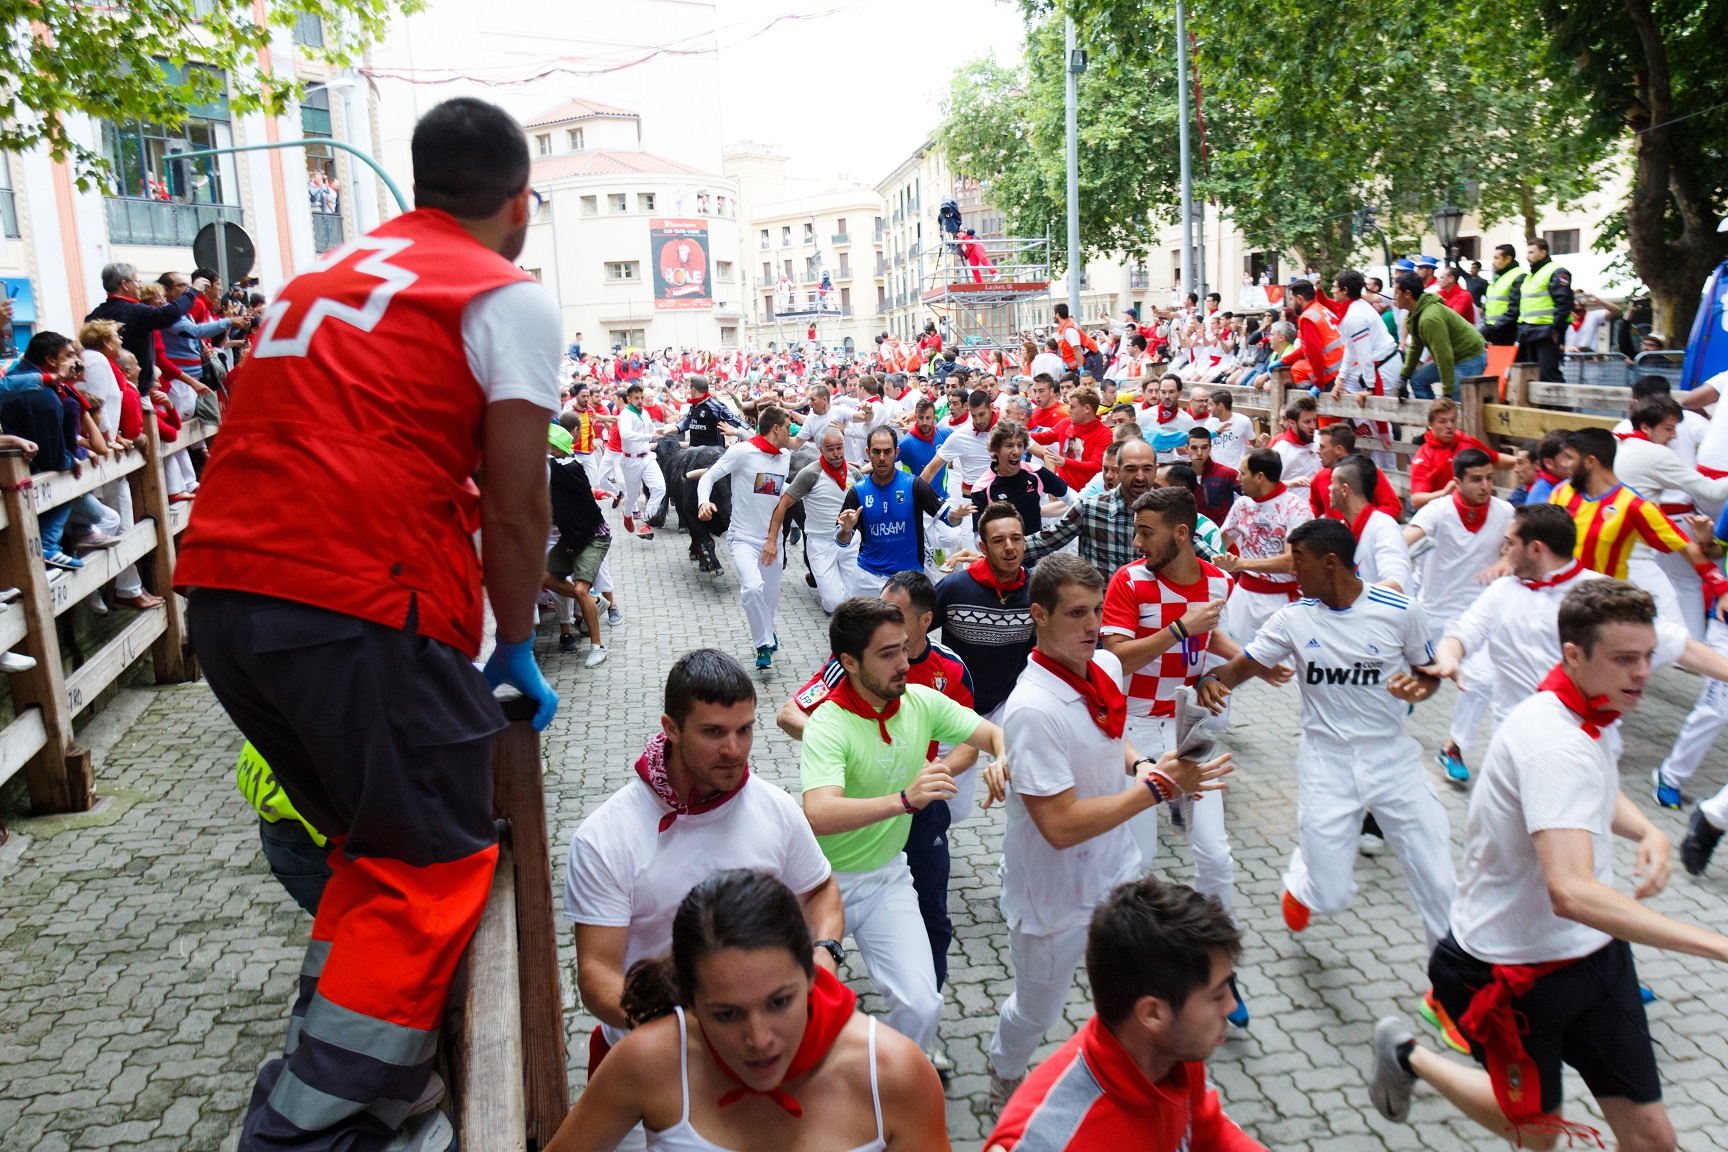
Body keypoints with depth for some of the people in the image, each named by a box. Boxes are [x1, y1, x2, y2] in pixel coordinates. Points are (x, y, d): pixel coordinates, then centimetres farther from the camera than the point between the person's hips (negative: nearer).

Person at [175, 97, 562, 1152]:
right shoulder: (512, 298, 2)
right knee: (438, 867, 4)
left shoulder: (321, 277, 24)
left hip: (222, 591, 8)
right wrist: (518, 650, 10)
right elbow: (515, 505, -2)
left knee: (376, 845, 22)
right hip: (356, 606, -8)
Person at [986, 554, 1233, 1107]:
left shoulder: (1107, 666, -6)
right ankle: (1005, 1079, 50)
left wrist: (1140, 764, -7)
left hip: (1117, 873, 6)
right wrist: (1157, 787, -29)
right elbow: (1061, 826, -32)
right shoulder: (1033, 710, -32)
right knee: (1037, 1009, 18)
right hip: (1054, 896, -6)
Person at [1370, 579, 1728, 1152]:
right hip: (1519, 968, -8)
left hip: (1594, 952, 8)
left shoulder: (1584, 718, 2)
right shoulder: (1556, 744, -31)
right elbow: (1572, 893, -42)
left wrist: (1649, 832, 4)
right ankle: (1406, 1055, 33)